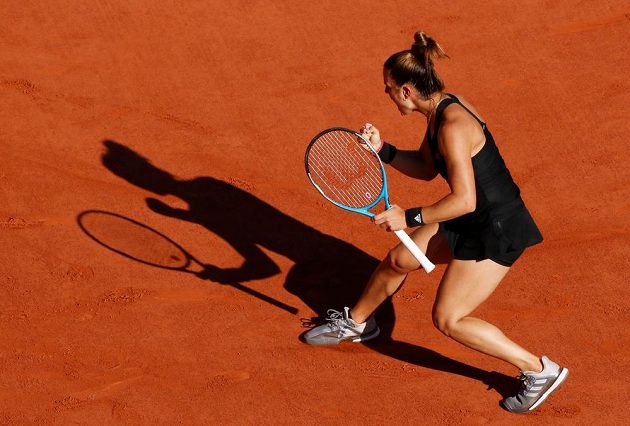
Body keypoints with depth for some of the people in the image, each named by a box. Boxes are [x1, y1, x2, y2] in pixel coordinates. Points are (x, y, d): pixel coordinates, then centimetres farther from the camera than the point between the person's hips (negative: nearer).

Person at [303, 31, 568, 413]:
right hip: (471, 221, 10)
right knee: (398, 259, 19)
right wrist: (383, 150, -1)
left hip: (496, 231, -10)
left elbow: (464, 200, -30)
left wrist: (409, 218, -22)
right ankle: (355, 323, 47)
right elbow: (426, 169, 13)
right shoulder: (440, 110, 1)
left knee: (448, 319, -5)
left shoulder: (452, 127, -28)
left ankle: (540, 370, 5)